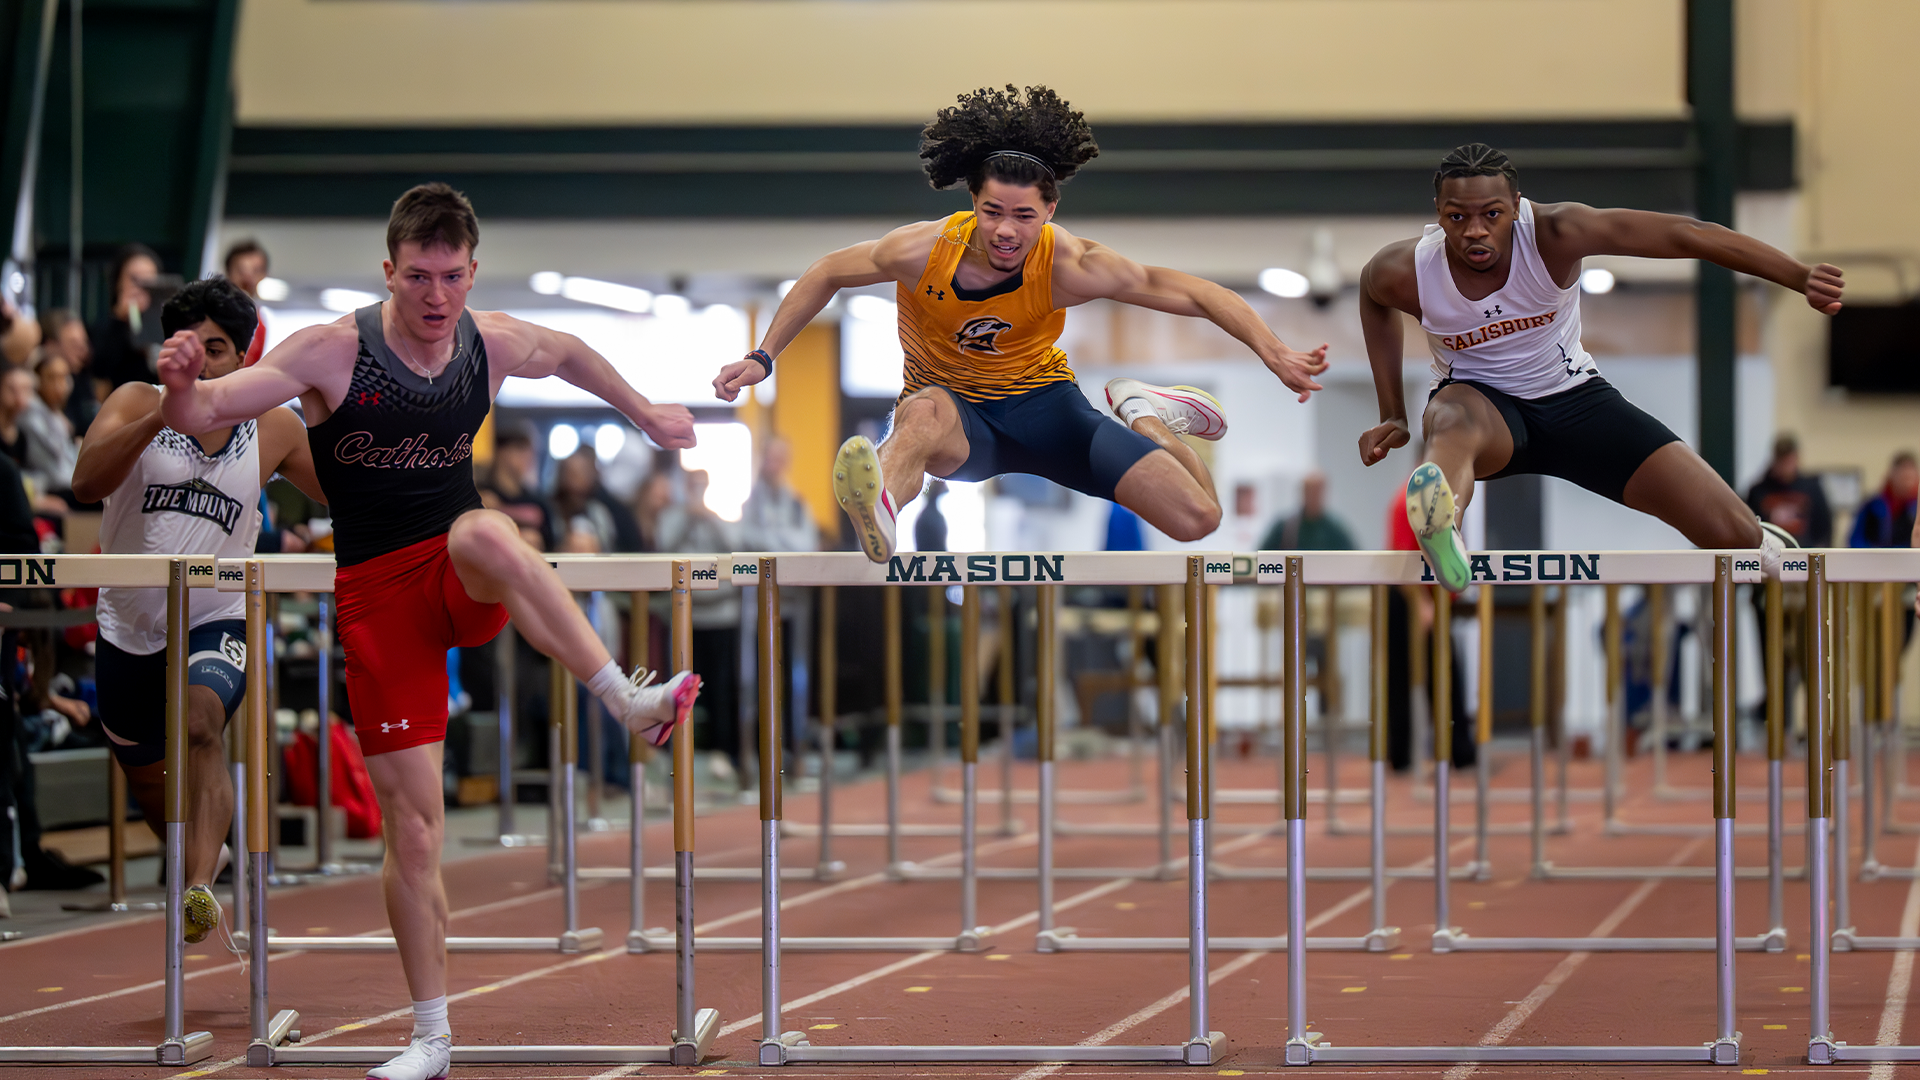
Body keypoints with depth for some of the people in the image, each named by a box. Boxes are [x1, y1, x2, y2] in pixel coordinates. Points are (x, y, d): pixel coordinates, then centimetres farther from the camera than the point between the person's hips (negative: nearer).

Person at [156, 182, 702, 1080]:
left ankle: (630, 702, -38)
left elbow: (567, 355, 23)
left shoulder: (494, 343, -1)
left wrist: (645, 414, 32)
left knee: (486, 532, -38)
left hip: (466, 579, 1)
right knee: (411, 825, -3)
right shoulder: (332, 352, -12)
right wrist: (182, 385, -40)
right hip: (376, 592, -1)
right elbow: (204, 415, -17)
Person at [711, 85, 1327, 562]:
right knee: (924, 413, -43)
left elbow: (1194, 293, -16)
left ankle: (1144, 416, 18)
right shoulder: (924, 251, -19)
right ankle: (879, 512, -77)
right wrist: (763, 358, -3)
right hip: (954, 405, -1)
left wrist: (1275, 355, -25)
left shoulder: (1069, 267, -20)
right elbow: (825, 276, 0)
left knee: (1197, 518, -13)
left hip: (1041, 399, 1)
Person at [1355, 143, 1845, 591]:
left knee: (1733, 532, -10)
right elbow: (1374, 296, 7)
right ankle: (1441, 531, -78)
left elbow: (1685, 236, -28)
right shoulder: (1405, 272, -21)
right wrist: (1392, 415, 5)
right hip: (1481, 401, -1)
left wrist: (1800, 277, -36)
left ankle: (1761, 545, 28)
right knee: (1454, 423, -44)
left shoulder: (1555, 233, -26)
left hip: (1573, 395, 1)